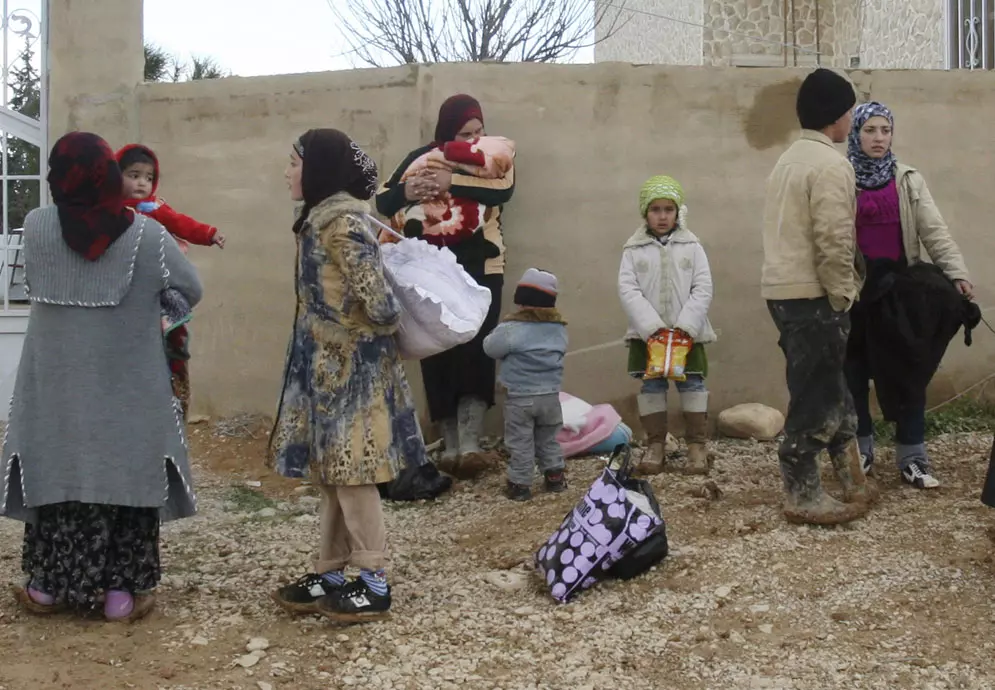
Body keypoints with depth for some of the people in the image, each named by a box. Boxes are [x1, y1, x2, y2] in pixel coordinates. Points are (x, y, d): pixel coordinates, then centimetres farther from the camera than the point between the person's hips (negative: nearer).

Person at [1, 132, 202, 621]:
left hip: (55, 385, 2)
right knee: (123, 475, 8)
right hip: (127, 389, -2)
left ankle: (48, 586, 25)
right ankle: (120, 592, 14)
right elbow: (193, 292, 1)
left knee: (56, 470, 14)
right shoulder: (148, 236, -12)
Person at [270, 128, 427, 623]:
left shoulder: (342, 224, -19)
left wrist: (385, 330, -5)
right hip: (328, 366, 10)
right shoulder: (321, 220, 11)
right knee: (329, 474, 14)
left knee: (352, 475, -1)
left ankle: (374, 583, 10)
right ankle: (331, 575, 25)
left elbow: (379, 302, -23)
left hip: (351, 368, -9)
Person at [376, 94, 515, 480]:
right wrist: (406, 192, -21)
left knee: (474, 352, -10)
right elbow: (383, 201, 1)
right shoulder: (422, 157, 5)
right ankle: (450, 446, 8)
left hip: (481, 270, -1)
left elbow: (504, 188, -18)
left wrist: (451, 182, -26)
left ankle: (470, 445, -11)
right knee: (438, 355, 0)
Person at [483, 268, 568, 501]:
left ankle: (519, 484, 10)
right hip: (550, 395, 5)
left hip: (520, 398, -5)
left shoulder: (511, 329, -15)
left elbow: (490, 348, -4)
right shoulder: (559, 329, 2)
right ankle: (554, 477, 26)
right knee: (549, 439, 20)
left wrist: (498, 333, 14)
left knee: (520, 442, 5)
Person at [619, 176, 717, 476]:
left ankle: (697, 446, 9)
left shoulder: (691, 245, 2)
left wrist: (687, 325, -14)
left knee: (693, 384, 2)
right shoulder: (634, 249, 1)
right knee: (651, 386, 4)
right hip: (647, 331, 0)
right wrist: (651, 326, -17)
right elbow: (627, 290, -7)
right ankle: (655, 446, 13)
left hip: (687, 331, 0)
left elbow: (703, 288, -3)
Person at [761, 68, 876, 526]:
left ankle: (850, 479, 27)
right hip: (812, 295, -10)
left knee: (823, 386, 17)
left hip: (783, 290, 10)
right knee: (814, 394, -1)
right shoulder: (830, 165, -13)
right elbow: (834, 242, -20)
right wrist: (842, 297, -10)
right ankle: (803, 496, 8)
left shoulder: (789, 160, 17)